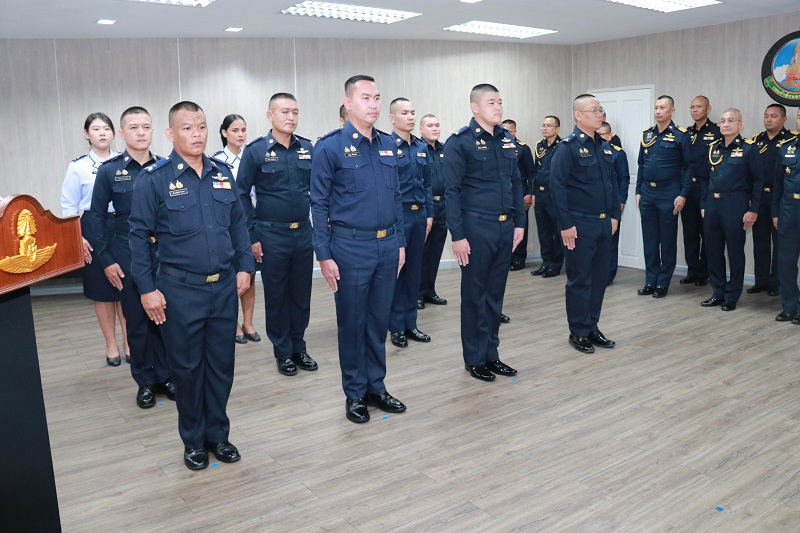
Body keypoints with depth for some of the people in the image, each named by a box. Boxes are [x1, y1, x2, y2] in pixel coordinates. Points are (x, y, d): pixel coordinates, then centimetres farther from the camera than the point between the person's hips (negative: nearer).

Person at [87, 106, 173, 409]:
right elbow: (97, 216, 2)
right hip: (127, 256, -1)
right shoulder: (109, 170, -1)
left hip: (165, 253, 1)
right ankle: (145, 382, 22)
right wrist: (106, 260, -3)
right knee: (137, 321, 8)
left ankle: (165, 377, 22)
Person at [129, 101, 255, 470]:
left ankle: (218, 435, 29)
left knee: (222, 364, 12)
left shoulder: (222, 173, 7)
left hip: (225, 286, 4)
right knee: (187, 367, 9)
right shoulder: (154, 179, -7)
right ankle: (193, 440, 27)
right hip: (180, 290, -4)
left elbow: (238, 224, 13)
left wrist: (244, 267, 7)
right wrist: (147, 288, -8)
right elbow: (139, 236, -5)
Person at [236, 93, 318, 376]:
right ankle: (283, 352, 22)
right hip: (271, 235, -3)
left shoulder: (307, 149, 4)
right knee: (276, 296, 8)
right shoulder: (256, 151, -5)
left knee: (301, 294, 11)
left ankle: (299, 348, 27)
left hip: (304, 232, 3)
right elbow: (242, 194, -3)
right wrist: (252, 236, -6)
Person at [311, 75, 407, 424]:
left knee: (379, 320, 14)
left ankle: (375, 387, 29)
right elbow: (319, 204, -7)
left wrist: (400, 243, 12)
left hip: (387, 245, 5)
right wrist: (324, 255, -10)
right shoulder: (330, 147, -7)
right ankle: (355, 394, 22)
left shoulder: (388, 145, 9)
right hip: (351, 247, -5)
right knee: (352, 322, 7)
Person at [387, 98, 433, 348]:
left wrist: (429, 214, 11)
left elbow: (427, 184, 15)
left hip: (419, 215, 6)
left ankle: (410, 323, 23)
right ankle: (396, 327, 13)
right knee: (395, 271, 3)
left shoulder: (421, 147, 10)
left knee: (414, 270, 11)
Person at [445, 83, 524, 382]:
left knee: (496, 293, 13)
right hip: (476, 228, -6)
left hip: (505, 228, 6)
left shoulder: (507, 139, 11)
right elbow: (452, 191, -11)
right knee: (474, 295, 5)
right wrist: (457, 235, -15)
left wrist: (519, 222, 11)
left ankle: (491, 354, 26)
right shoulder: (460, 142, -8)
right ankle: (474, 359, 18)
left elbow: (516, 183, 15)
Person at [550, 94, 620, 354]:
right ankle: (578, 333, 14)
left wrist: (615, 215, 12)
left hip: (604, 223, 7)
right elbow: (557, 186, -16)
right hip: (580, 225, -7)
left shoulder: (604, 147, 12)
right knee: (580, 280, 2)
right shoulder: (568, 146, -11)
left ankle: (592, 328, 25)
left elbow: (613, 183, 18)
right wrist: (566, 224, -18)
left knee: (599, 278, 13)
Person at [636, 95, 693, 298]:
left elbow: (688, 166, -6)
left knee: (667, 240, 3)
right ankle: (650, 281, 18)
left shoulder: (681, 135, -5)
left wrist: (682, 194, -12)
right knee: (649, 239, 9)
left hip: (668, 194, -5)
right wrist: (638, 191, 9)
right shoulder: (646, 135, 10)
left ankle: (663, 283, 12)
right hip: (647, 193, 5)